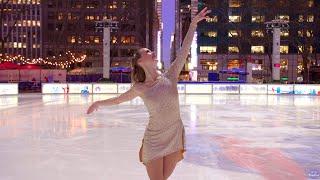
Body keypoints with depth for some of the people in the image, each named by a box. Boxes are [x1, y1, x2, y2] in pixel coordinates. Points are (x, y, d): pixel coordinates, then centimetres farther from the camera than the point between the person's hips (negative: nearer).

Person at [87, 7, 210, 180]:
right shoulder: (139, 88, -4)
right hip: (154, 141, -1)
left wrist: (193, 23, -9)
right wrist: (98, 103, 26)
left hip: (175, 138, 2)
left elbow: (184, 51, -7)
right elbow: (119, 99, 14)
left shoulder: (169, 77, -4)